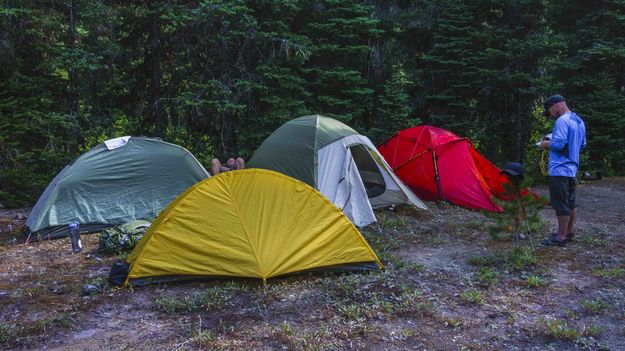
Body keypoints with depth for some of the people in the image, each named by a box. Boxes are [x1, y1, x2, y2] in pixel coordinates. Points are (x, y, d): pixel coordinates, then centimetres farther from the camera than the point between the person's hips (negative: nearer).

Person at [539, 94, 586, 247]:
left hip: (560, 170, -10)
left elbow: (558, 144, -23)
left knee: (561, 204, -6)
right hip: (572, 169, 10)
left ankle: (561, 237, -1)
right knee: (570, 202, 16)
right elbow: (582, 145, 23)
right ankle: (568, 232, 25)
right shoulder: (579, 121, 15)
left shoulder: (562, 121, -16)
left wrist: (546, 144, -5)